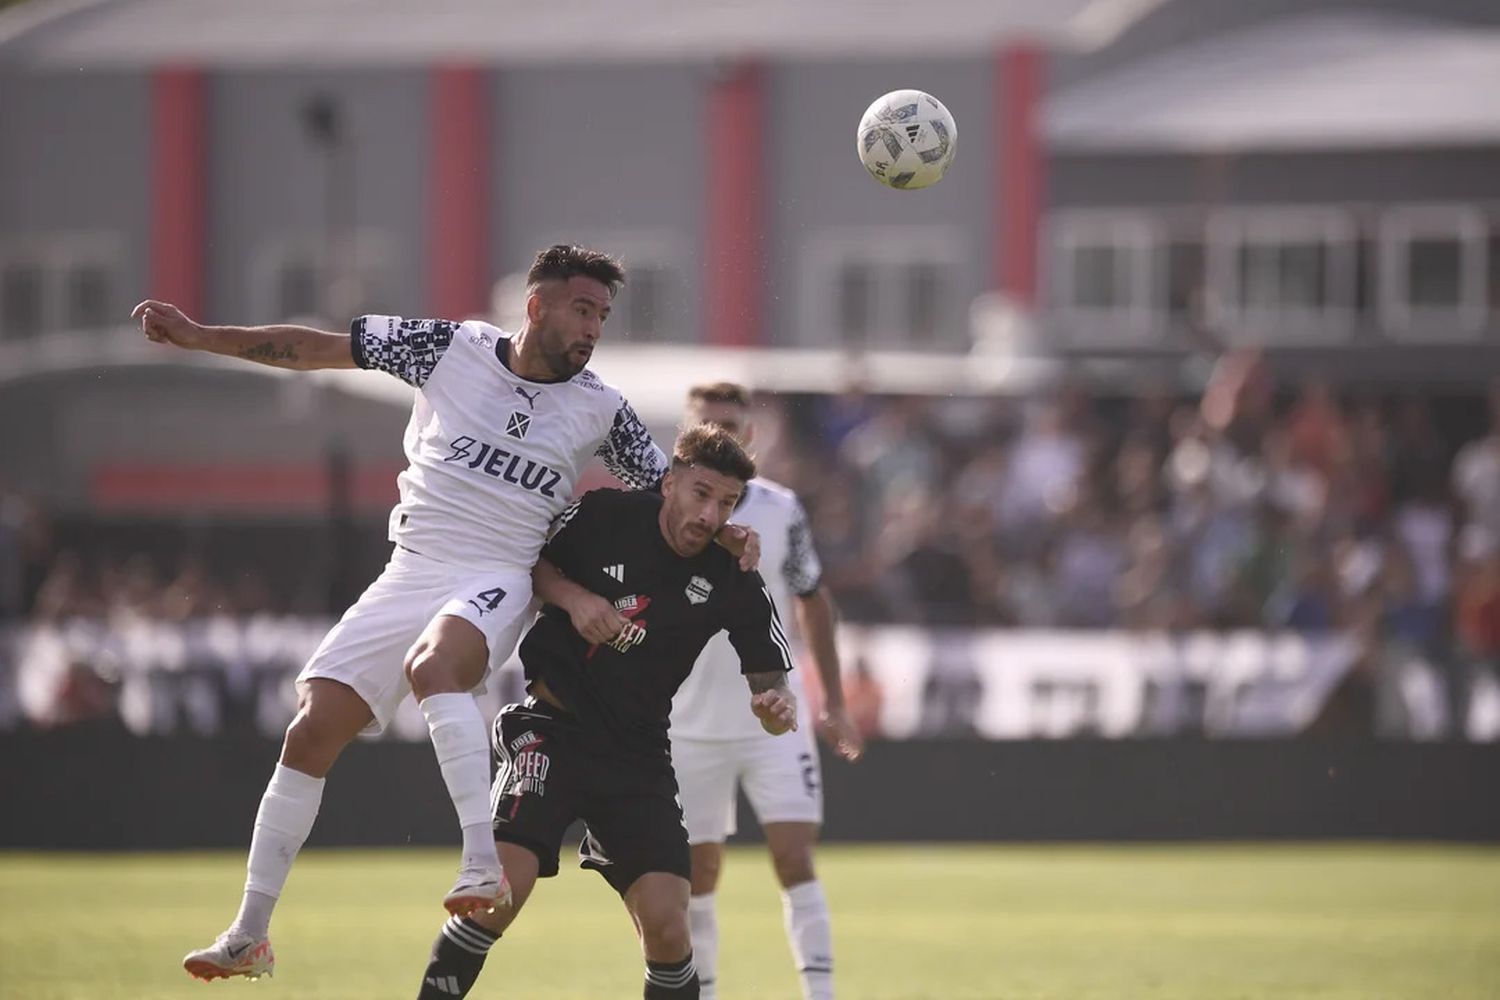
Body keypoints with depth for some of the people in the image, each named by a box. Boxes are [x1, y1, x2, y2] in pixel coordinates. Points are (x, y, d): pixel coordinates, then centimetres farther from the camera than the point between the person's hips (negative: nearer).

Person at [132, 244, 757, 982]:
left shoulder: (600, 410, 0)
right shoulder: (451, 349, -1)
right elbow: (316, 349, 3)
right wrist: (199, 337, 0)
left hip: (496, 583, -3)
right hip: (410, 573, 3)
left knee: (432, 665, -37)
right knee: (312, 730, -2)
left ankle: (484, 861, -44)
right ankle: (249, 935, 9)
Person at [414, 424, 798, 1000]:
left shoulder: (734, 582, -4)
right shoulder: (604, 516, -8)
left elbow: (769, 684, 1)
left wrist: (777, 709, -23)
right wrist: (571, 595, -13)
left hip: (638, 755, 2)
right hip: (553, 729, -2)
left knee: (665, 925, -11)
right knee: (503, 887, -22)